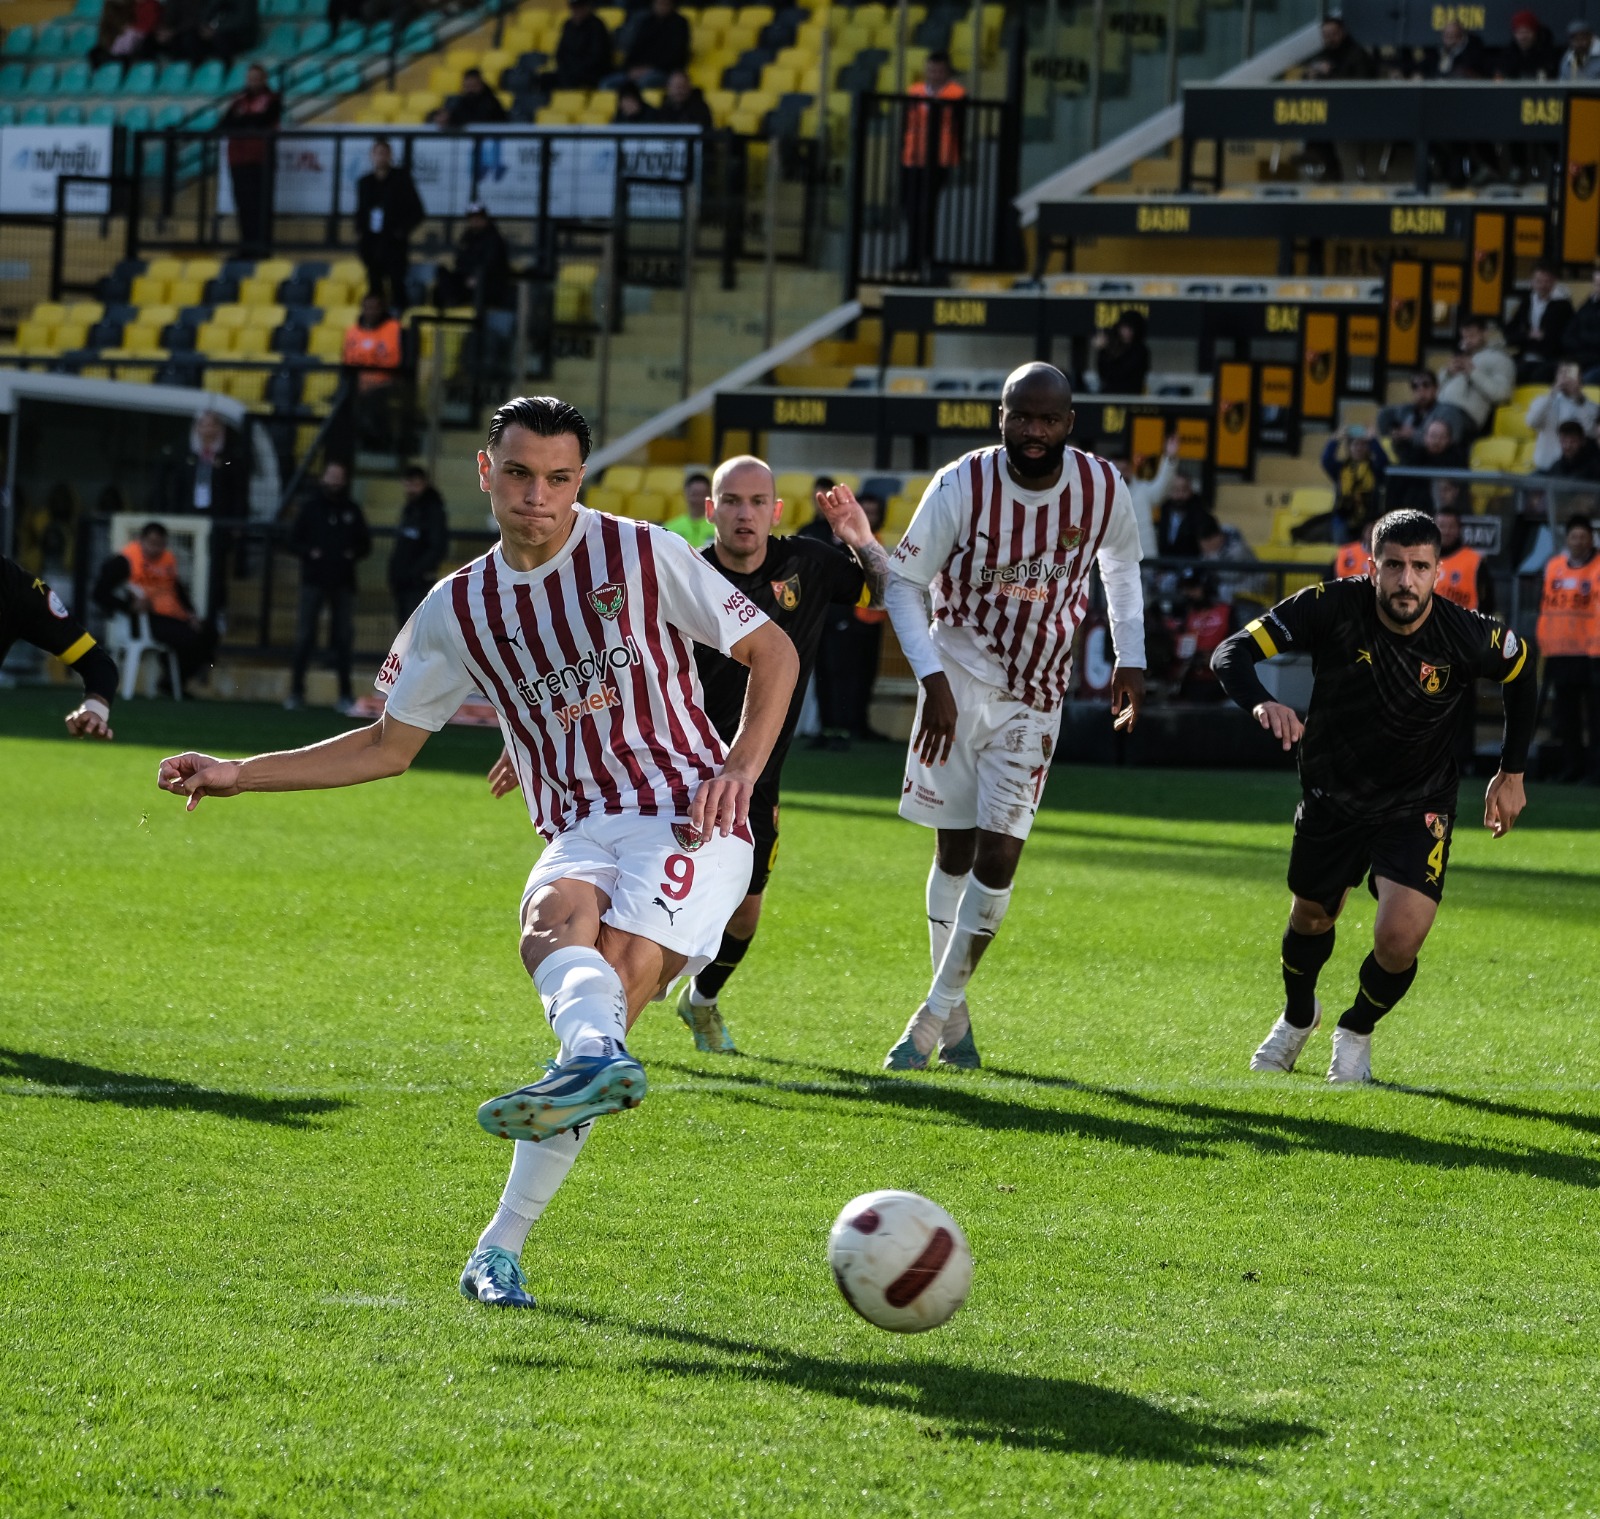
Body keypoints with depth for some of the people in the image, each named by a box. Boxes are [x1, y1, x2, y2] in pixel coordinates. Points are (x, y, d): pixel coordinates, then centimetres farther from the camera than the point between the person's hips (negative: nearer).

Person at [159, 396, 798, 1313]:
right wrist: (239, 776, 15)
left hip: (686, 823, -4)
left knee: (618, 978, -25)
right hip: (579, 833, 4)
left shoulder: (642, 555, 0)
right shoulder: (459, 609, 11)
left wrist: (740, 770, -8)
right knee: (555, 915, -31)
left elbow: (773, 651, 7)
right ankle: (597, 1058, -53)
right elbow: (389, 746, 21)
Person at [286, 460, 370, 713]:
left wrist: (353, 554, -5)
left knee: (343, 639, 4)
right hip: (314, 580, -2)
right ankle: (296, 691, -1)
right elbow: (294, 540, 5)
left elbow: (365, 544, 15)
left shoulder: (352, 511, 10)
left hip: (343, 583, 2)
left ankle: (345, 694, 8)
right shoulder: (310, 507, 6)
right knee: (304, 637, -5)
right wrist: (308, 552, -13)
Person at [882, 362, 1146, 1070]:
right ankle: (955, 1020, 18)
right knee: (955, 853, 4)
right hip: (958, 684, -1)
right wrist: (932, 679, -14)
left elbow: (1121, 565, 14)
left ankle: (933, 1018, 0)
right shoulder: (962, 486, -15)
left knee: (997, 860, -9)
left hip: (1033, 702, 1)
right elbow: (903, 584, -6)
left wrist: (1130, 658, 8)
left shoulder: (1102, 490, -9)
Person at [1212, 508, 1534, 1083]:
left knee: (1399, 939, -18)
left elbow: (1521, 671, 0)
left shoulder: (1468, 635, -24)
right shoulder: (1333, 608, -24)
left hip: (1418, 808, -2)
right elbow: (1232, 653, -25)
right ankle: (1298, 1015, 55)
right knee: (1311, 918, 20)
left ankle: (1356, 1032, 16)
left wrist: (1512, 773, 4)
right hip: (1331, 795, 2)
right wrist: (1262, 702, -47)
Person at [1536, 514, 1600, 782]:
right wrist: (1542, 644, 14)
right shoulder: (1553, 567, 12)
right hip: (1559, 653, 5)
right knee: (1565, 713, 9)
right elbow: (1544, 607, 18)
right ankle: (1571, 765, 16)